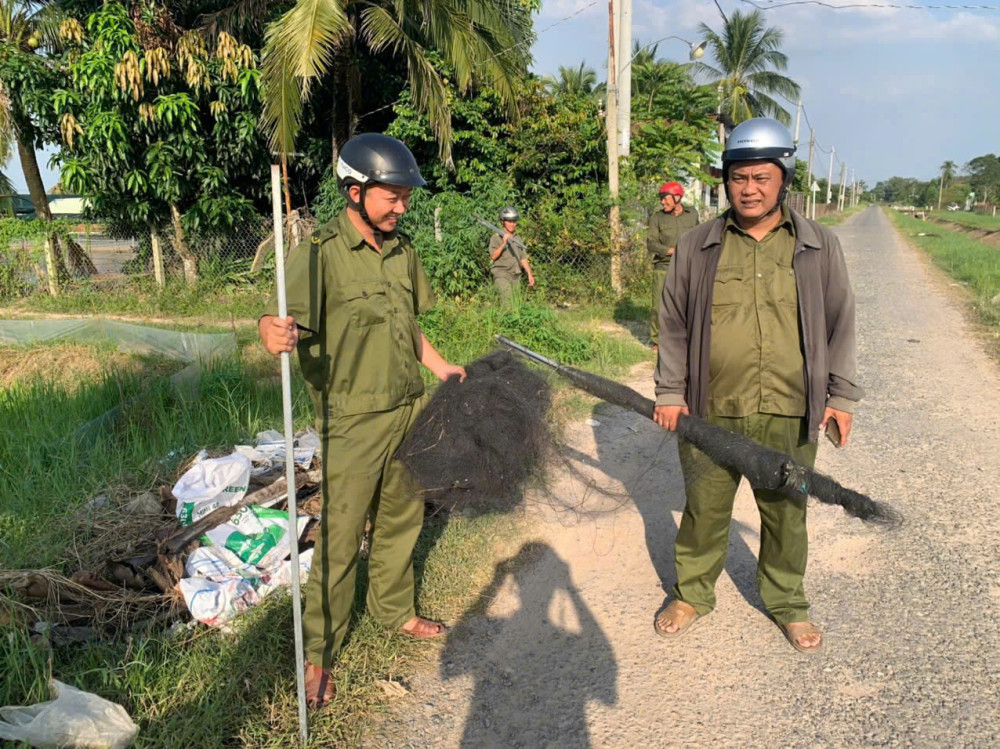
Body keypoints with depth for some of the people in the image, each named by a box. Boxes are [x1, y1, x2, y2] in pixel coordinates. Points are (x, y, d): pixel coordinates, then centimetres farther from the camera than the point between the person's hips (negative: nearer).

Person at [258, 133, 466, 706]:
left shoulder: (402, 248, 8)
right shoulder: (319, 254, -14)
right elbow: (280, 321, -24)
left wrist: (441, 367, 13)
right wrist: (276, 335, -46)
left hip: (408, 411, 7)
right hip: (353, 421, -6)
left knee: (402, 518, 19)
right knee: (341, 538, 1)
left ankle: (396, 611, 41)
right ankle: (319, 653, 19)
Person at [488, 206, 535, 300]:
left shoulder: (518, 239, 16)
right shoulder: (496, 238, -1)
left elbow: (523, 259, 18)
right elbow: (493, 256, -12)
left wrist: (530, 274, 11)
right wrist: (503, 244, -22)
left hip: (516, 276, 6)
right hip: (501, 274, -5)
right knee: (508, 300, -21)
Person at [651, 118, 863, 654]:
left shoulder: (819, 247, 4)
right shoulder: (698, 247, 3)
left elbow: (839, 324, 9)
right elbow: (673, 323, 6)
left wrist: (841, 395, 6)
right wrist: (670, 391, 1)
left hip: (789, 415, 1)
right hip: (710, 413, 0)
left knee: (786, 512, 14)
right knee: (703, 509, 11)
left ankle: (786, 601, 35)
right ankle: (692, 594, 32)